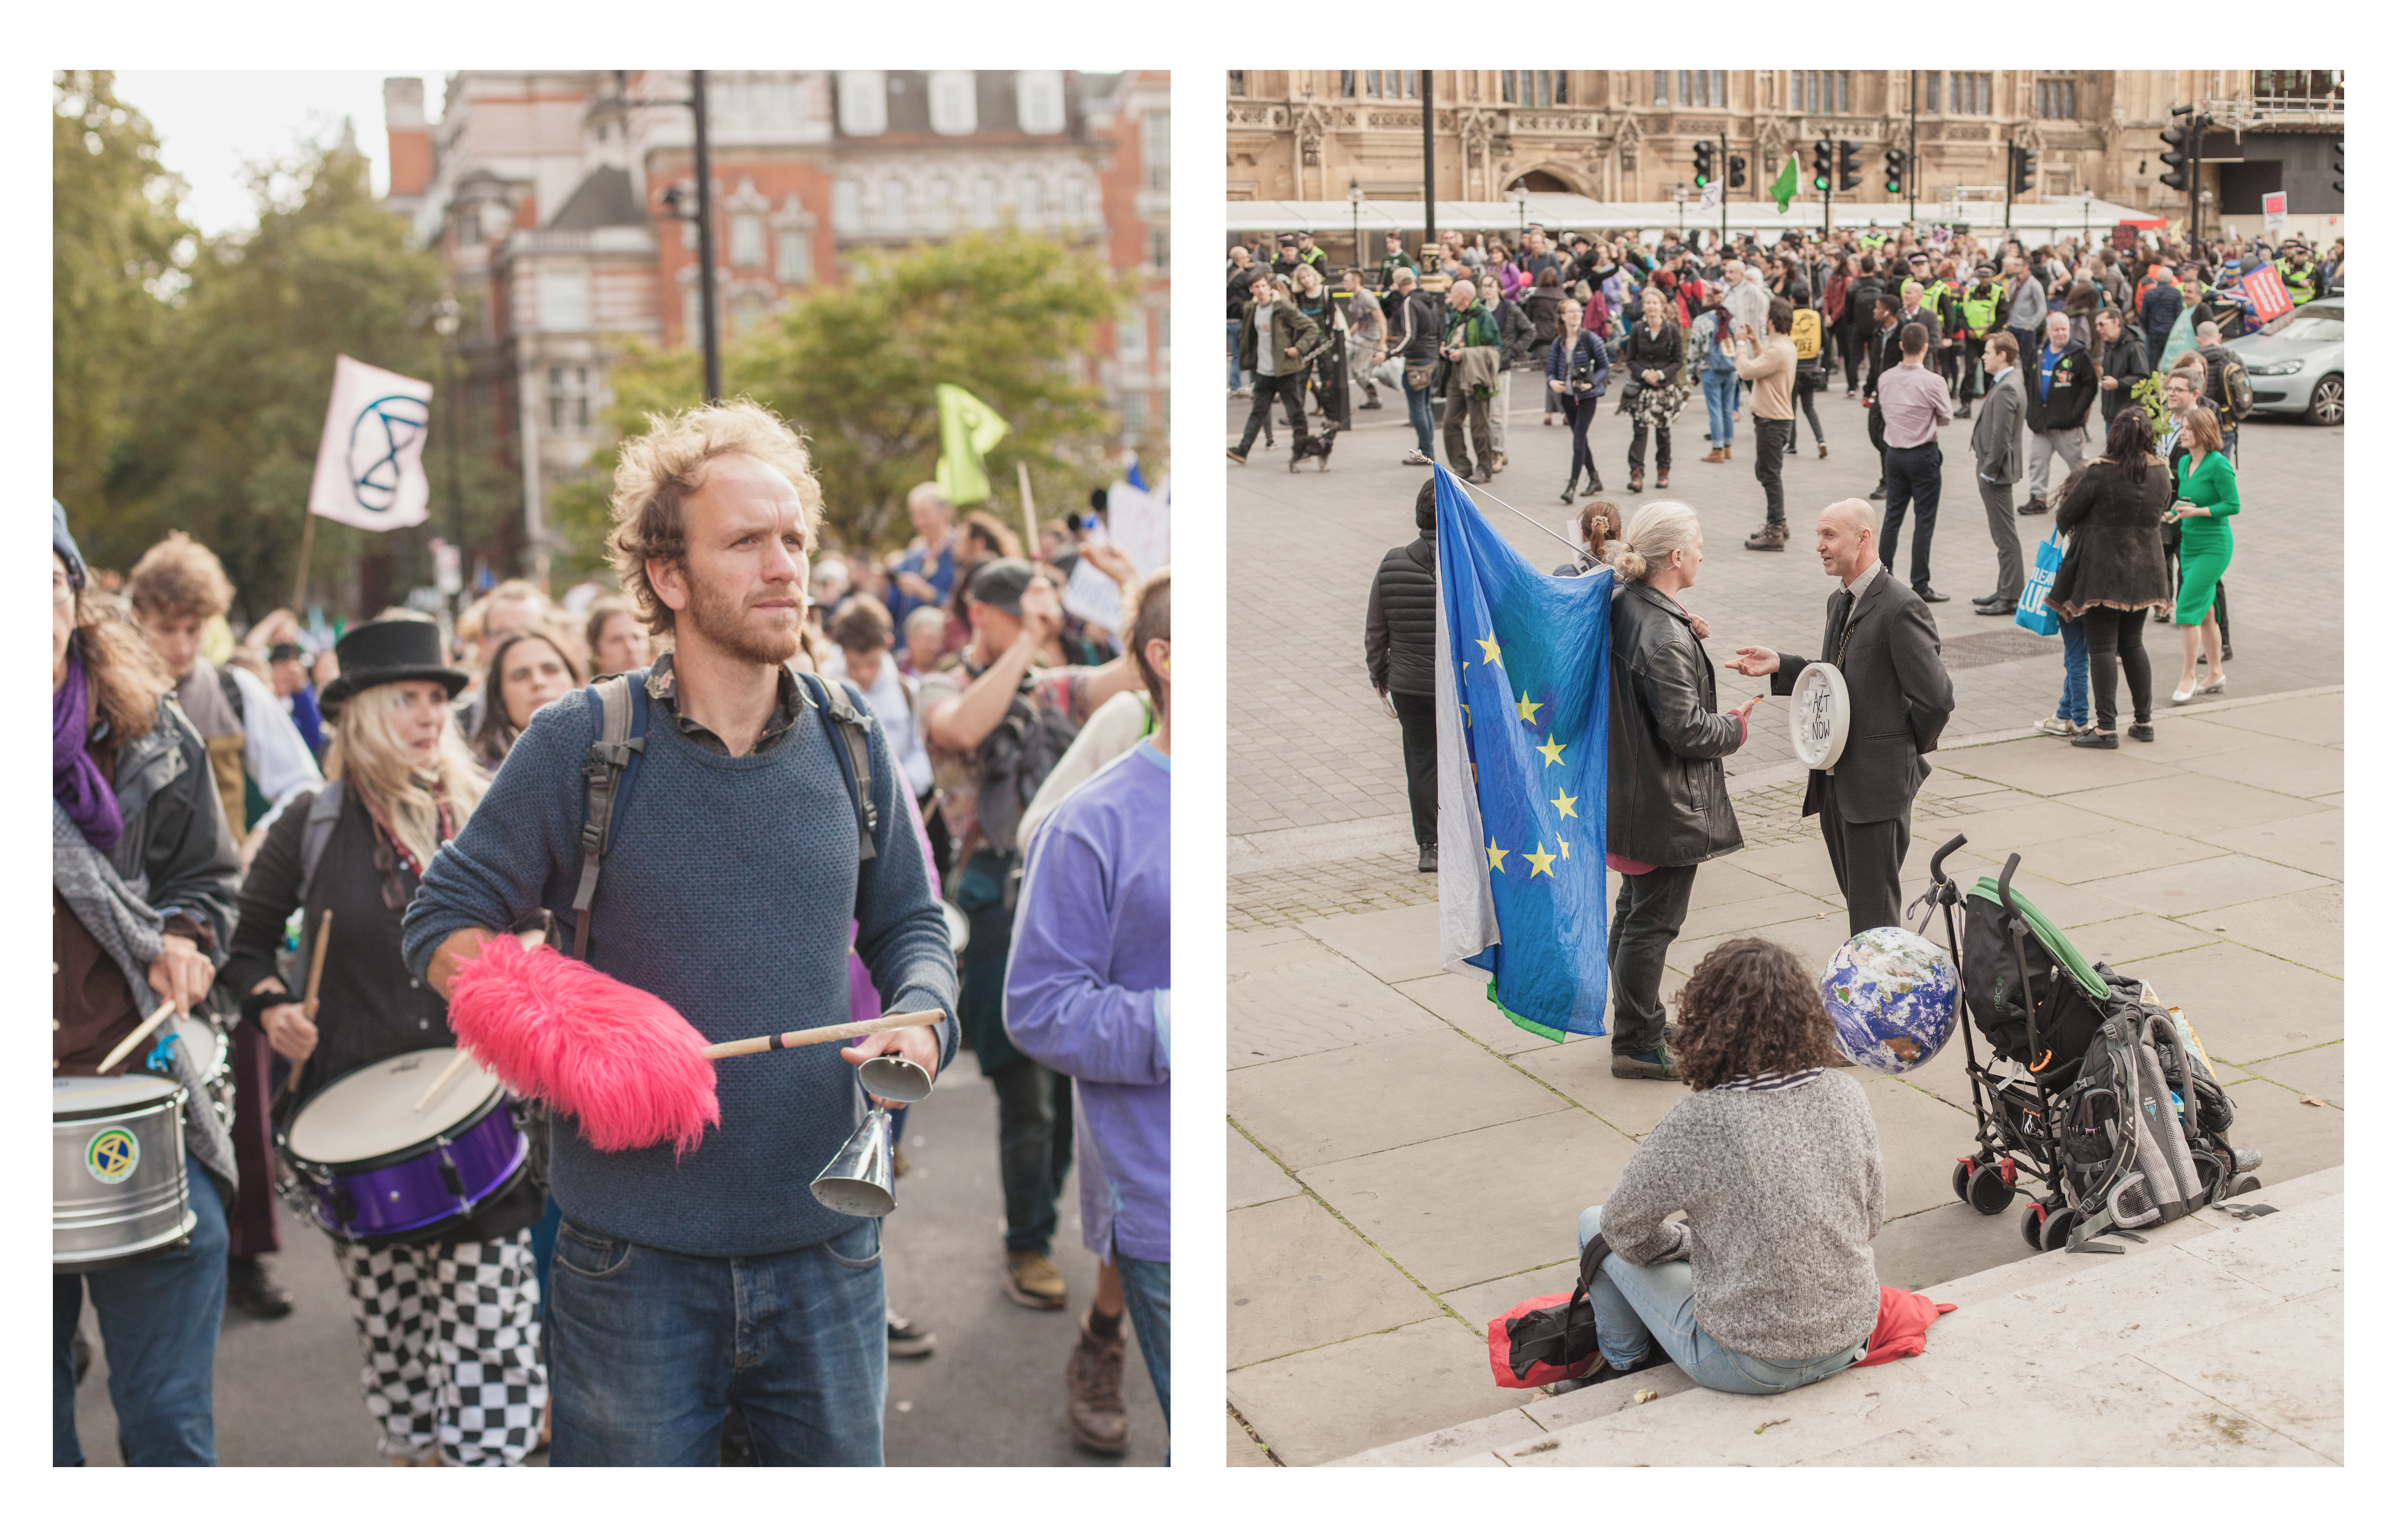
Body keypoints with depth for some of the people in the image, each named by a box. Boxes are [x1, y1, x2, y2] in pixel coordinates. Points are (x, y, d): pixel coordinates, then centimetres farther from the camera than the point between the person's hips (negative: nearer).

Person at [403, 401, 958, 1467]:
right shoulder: (578, 745, -8)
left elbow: (908, 922, 13)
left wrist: (922, 1019, -8)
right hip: (635, 1255, -3)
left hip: (824, 1248, 3)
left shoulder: (847, 739, 1)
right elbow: (442, 920, 0)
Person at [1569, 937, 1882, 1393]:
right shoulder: (1846, 1095, -8)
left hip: (1748, 1365, -5)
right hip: (1850, 1342, 6)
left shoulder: (1698, 1121, -23)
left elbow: (1624, 1226, -9)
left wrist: (1683, 1240, 11)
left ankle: (1623, 1362, 34)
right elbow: (1872, 1220, 5)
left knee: (1595, 1225, 15)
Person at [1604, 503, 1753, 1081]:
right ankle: (1638, 1045, 13)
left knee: (1633, 913, 20)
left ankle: (1633, 1025, 34)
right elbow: (1685, 728, -23)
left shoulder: (1620, 605, 3)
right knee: (1653, 922, 2)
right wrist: (1736, 727, -6)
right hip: (1667, 804, -10)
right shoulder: (1665, 637, -26)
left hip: (1629, 789, 10)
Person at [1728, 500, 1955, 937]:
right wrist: (1780, 666, 7)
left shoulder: (1901, 609, -17)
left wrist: (1908, 749, -5)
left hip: (1877, 783, -9)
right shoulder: (1839, 602, 12)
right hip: (1835, 782, 9)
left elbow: (1935, 698, -18)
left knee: (1873, 917, -2)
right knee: (1856, 898, 17)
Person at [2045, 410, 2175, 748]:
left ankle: (2105, 727, -6)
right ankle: (2143, 722, 21)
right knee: (2132, 644, 17)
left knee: (2102, 647, -3)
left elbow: (2066, 514, -7)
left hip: (2102, 569, -6)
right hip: (2144, 567, 6)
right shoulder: (2160, 473, 2)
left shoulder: (2100, 472, -15)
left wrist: (2069, 531, 15)